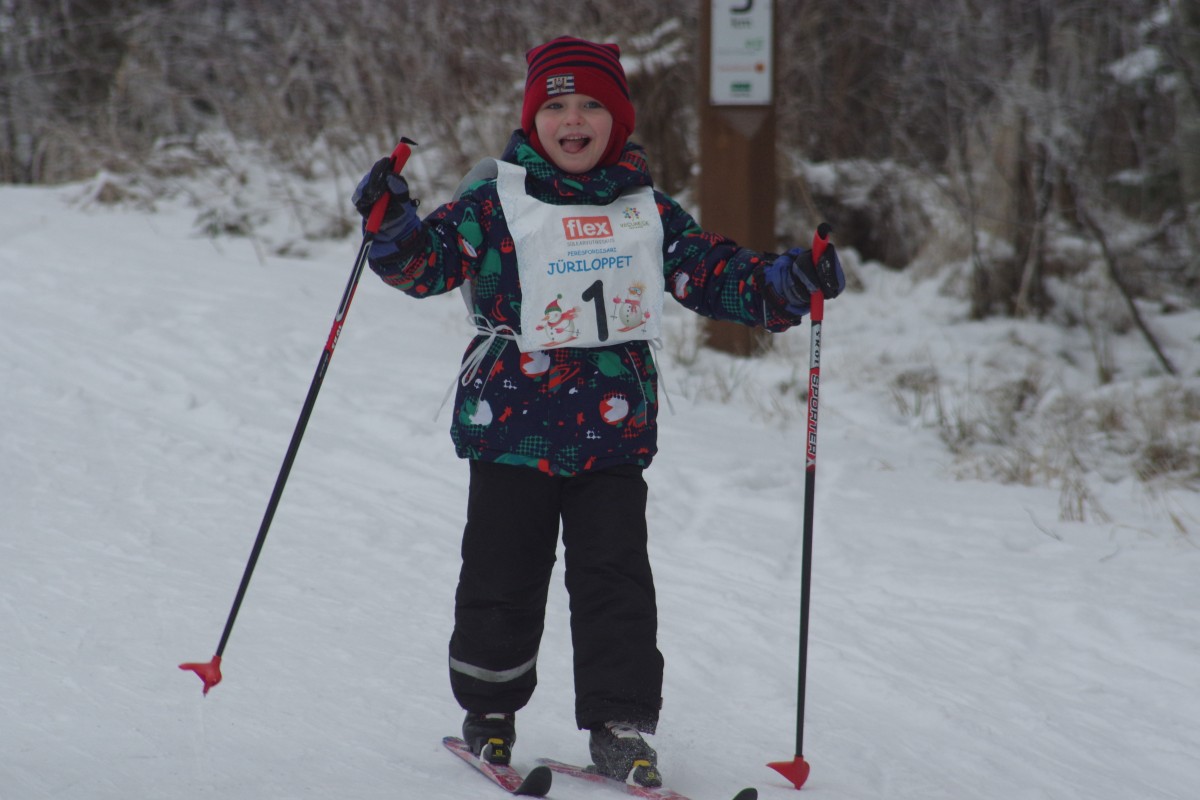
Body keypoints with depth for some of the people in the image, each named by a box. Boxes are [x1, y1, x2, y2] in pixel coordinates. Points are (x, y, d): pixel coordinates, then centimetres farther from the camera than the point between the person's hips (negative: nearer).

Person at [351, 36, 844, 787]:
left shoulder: (647, 210, 8)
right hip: (514, 425, -2)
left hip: (615, 435, 2)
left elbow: (714, 272, 13)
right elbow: (427, 260, -7)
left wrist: (788, 283, 0)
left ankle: (621, 725, 5)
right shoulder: (495, 203, -1)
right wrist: (392, 221, -26)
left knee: (616, 581, -2)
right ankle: (490, 711, 26)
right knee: (503, 578, 6)